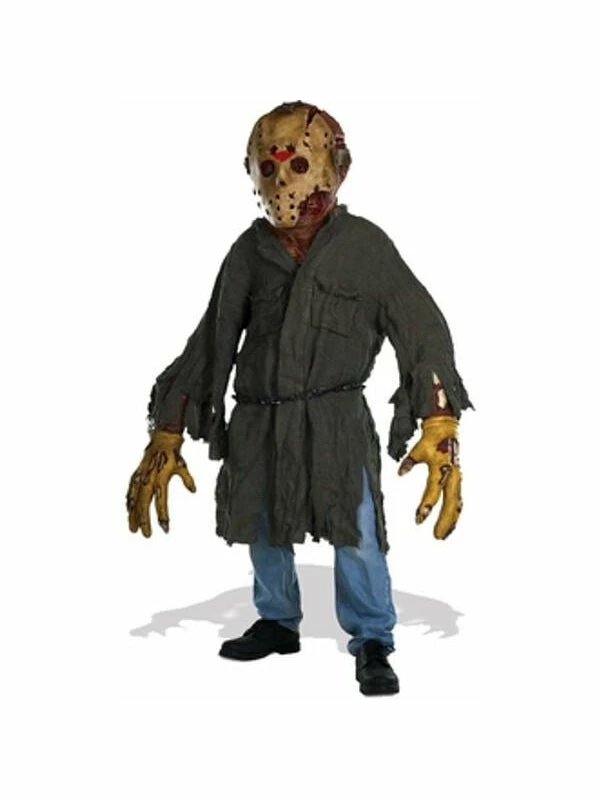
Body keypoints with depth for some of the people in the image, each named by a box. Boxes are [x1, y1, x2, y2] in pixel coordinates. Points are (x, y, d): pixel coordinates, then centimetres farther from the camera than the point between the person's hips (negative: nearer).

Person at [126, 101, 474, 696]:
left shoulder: (363, 245, -6)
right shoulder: (250, 252, 3)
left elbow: (422, 330, -8)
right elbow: (209, 344, 7)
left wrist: (439, 428, -16)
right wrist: (167, 434, 6)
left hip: (335, 419, -4)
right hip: (258, 421, 4)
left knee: (356, 531, -7)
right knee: (262, 526, 15)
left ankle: (372, 643, 12)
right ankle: (277, 623, 37)